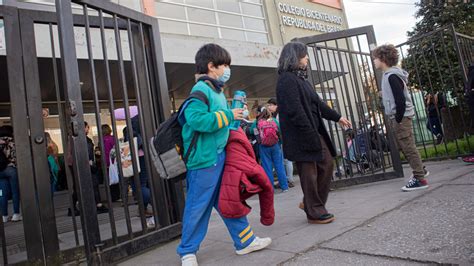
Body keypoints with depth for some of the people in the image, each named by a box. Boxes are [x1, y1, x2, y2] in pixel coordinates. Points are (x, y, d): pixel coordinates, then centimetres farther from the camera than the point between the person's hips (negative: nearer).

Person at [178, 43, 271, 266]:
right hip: (204, 159, -9)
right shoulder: (201, 90, -14)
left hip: (221, 156, 9)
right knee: (197, 206, 2)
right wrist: (228, 115, -20)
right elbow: (197, 120, -28)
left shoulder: (217, 90, 15)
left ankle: (245, 241, 28)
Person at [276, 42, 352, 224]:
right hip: (301, 135, -10)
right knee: (309, 173, 0)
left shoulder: (300, 78, 16)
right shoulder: (287, 79, -13)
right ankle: (314, 212, 16)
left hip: (314, 132, 10)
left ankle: (310, 202, 25)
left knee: (327, 164, 12)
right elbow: (294, 110, -21)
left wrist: (337, 117, 26)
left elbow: (317, 103, 23)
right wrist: (311, 135, -21)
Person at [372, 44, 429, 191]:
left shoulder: (392, 76, -16)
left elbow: (400, 99, -22)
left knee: (408, 148, -5)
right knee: (403, 147, 17)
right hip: (397, 117, 10)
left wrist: (399, 119, -19)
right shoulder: (389, 75, 14)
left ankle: (420, 179, 2)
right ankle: (420, 170, 29)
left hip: (401, 117, -10)